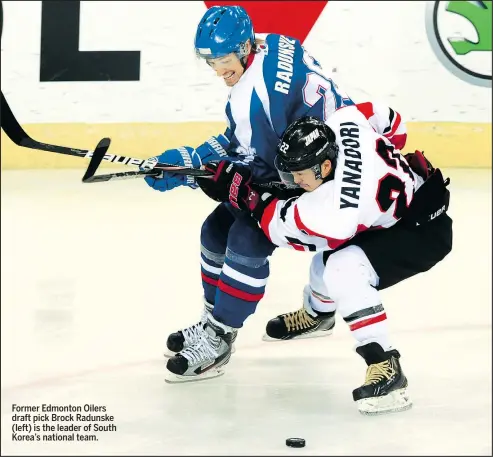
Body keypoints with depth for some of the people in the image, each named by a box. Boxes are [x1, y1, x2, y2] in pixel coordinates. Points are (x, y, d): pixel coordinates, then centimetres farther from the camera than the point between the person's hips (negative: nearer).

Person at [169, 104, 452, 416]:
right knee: (330, 249, 27)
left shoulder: (334, 212, -35)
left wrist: (244, 193, -14)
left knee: (344, 269, -29)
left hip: (425, 229, -10)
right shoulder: (344, 123, -20)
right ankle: (318, 311, 60)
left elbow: (285, 227, -16)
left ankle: (387, 370, -24)